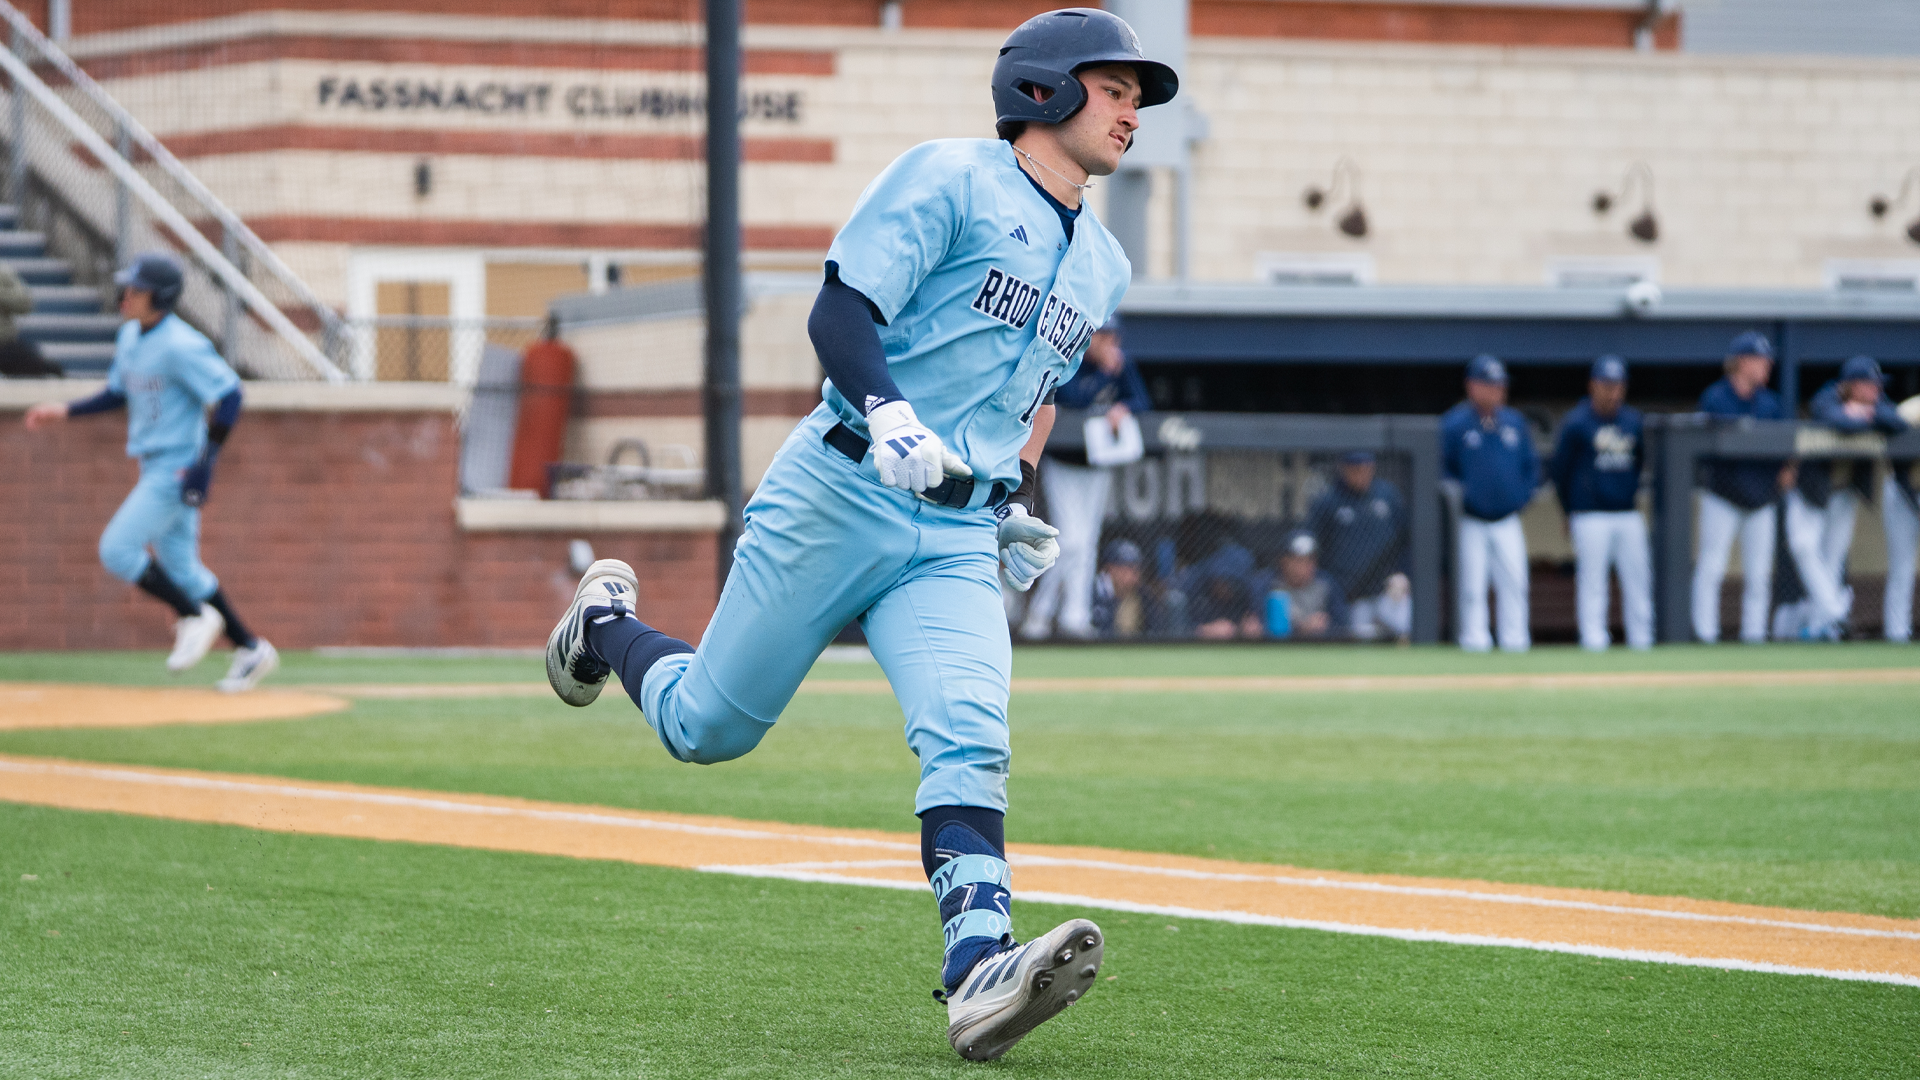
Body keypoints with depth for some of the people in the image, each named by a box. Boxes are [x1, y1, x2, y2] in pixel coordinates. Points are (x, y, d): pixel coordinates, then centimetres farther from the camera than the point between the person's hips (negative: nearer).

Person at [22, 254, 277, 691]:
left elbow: (229, 395, -21)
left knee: (117, 549, -12)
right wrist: (66, 410, 9)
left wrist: (206, 463, -24)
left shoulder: (180, 346, -20)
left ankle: (193, 616, 4)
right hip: (154, 468, 9)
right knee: (179, 567, 12)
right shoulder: (130, 337, 8)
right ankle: (250, 649, 20)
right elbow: (119, 393, 22)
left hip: (177, 469, -9)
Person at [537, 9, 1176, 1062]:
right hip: (839, 499, -5)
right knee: (707, 727, 4)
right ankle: (607, 623, 37)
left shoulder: (1100, 264, 19)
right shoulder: (949, 177, -4)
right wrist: (887, 416, -31)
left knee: (967, 737, -20)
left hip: (958, 539, 5)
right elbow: (840, 312, -14)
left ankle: (979, 976, -34)